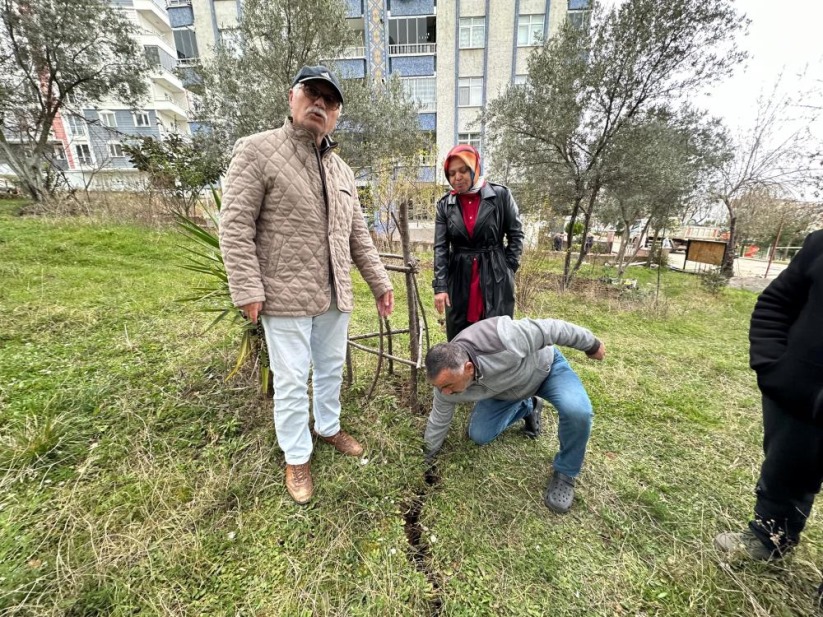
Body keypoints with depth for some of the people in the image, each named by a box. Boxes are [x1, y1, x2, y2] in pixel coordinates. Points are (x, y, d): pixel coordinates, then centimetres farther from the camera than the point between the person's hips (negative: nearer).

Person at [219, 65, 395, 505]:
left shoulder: (341, 170, 14)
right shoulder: (257, 150, -4)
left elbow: (358, 234, 15)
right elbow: (235, 225, -10)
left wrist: (379, 282, 11)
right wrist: (247, 290, -17)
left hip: (334, 297, 6)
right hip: (286, 298, -6)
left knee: (331, 369, 19)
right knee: (292, 381, 6)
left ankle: (328, 427, 43)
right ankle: (296, 457, 28)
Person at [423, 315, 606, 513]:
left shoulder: (504, 340, -46)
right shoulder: (447, 376, -26)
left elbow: (552, 328, -29)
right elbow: (439, 420, -7)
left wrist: (591, 344, -13)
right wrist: (429, 453, 6)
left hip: (546, 367, -3)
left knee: (577, 411, -30)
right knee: (478, 435, 0)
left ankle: (565, 472, -1)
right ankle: (527, 407, 22)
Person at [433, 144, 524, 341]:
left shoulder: (500, 195, -3)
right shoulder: (445, 204, 4)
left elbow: (516, 235, 4)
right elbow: (440, 247, 0)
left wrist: (507, 269, -3)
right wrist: (440, 286, -8)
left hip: (496, 278, -2)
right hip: (459, 279, 2)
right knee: (457, 340, 9)